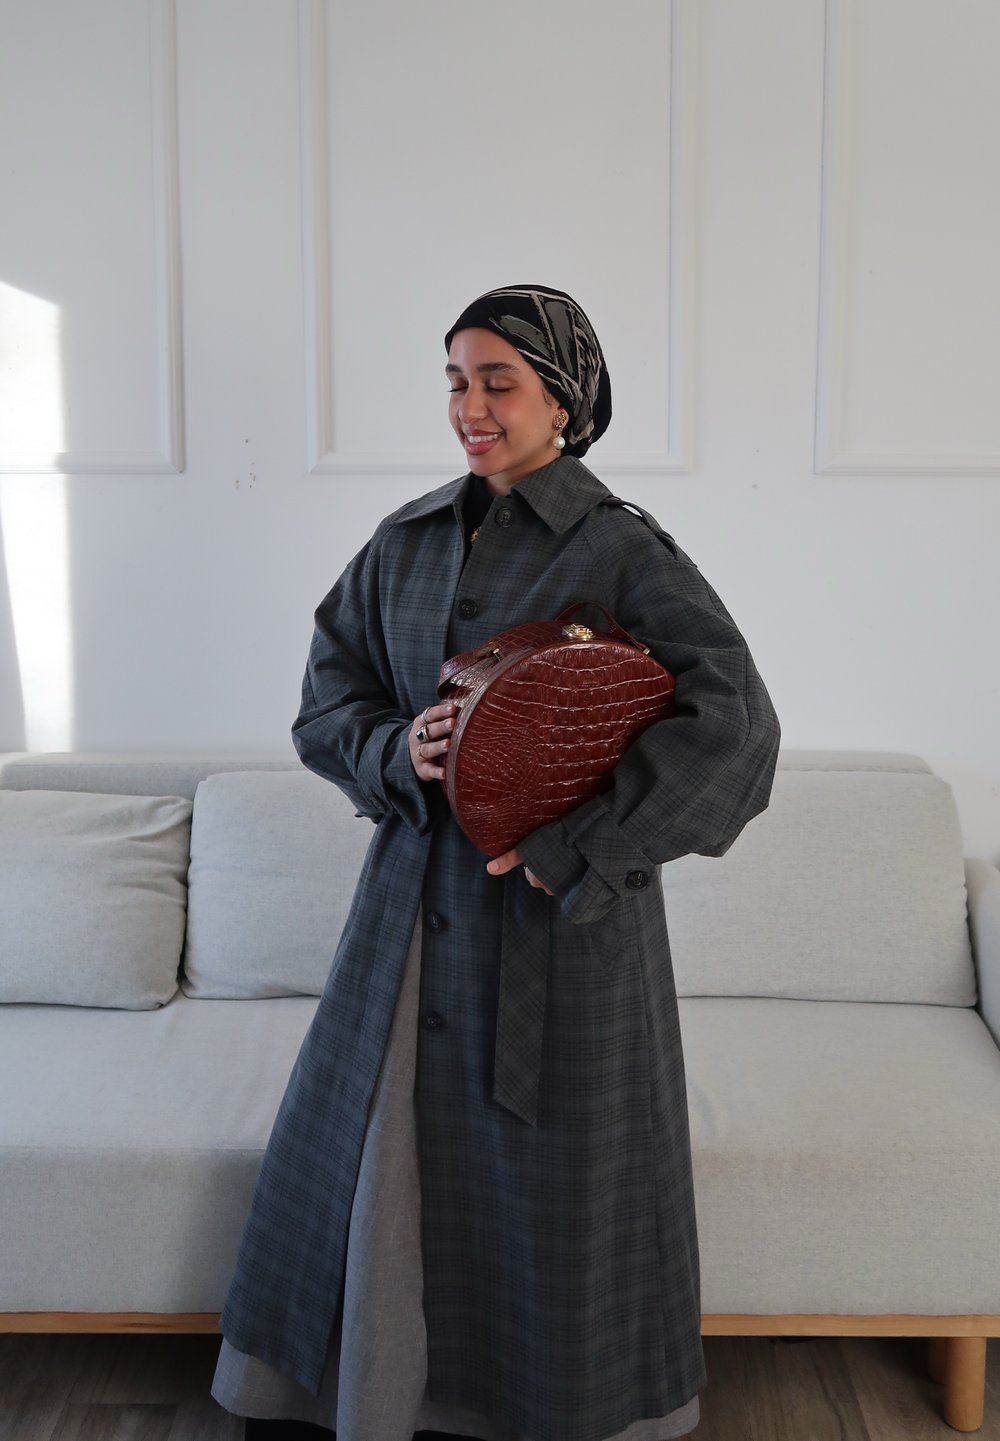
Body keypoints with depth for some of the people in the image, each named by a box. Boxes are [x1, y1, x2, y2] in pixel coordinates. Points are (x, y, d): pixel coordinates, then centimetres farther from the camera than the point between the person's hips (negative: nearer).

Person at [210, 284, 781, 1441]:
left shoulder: (620, 551, -11)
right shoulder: (407, 543, 5)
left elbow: (732, 724, -19)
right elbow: (326, 701, 9)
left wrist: (574, 849, -21)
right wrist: (400, 753, -12)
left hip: (559, 912, -5)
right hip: (422, 895, 5)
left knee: (555, 1169, 10)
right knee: (369, 1150, 14)